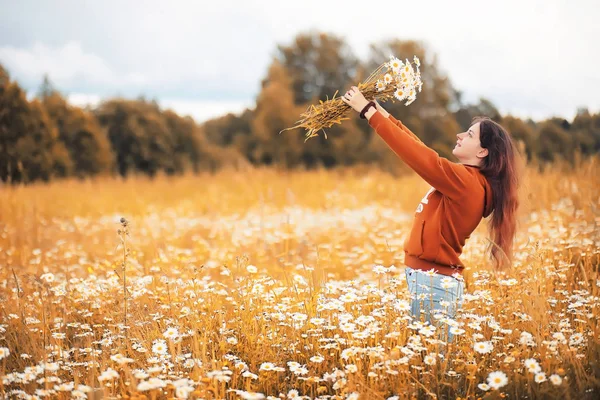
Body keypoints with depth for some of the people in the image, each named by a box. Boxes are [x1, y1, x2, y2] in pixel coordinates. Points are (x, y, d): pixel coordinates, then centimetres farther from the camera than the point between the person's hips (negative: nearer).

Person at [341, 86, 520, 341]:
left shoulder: (464, 180, -16)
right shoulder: (468, 179, 12)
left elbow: (417, 155, -17)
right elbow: (422, 152, 17)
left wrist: (368, 111, -12)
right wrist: (384, 114, 16)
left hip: (433, 282, -9)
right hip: (434, 279, 9)